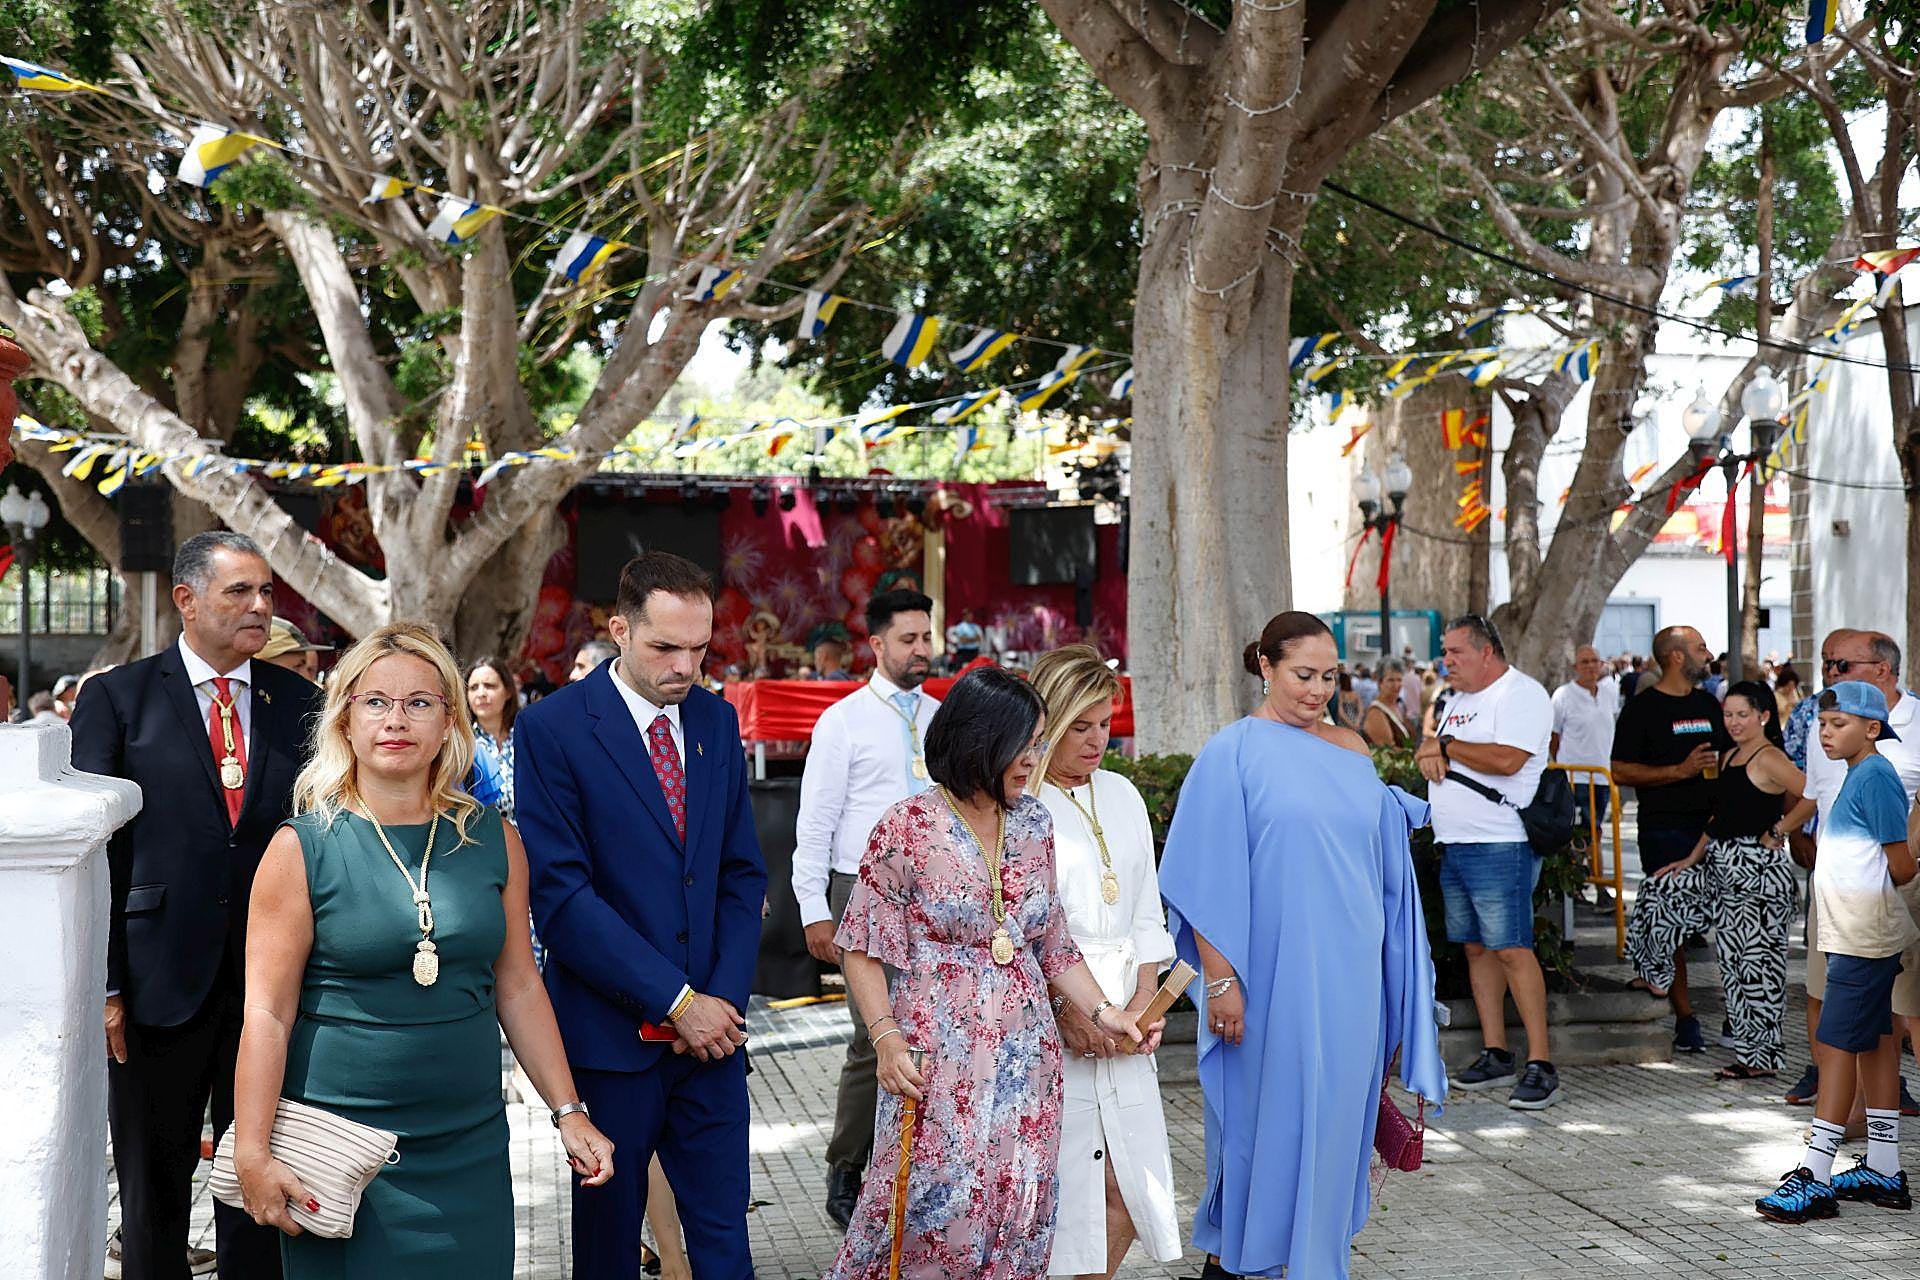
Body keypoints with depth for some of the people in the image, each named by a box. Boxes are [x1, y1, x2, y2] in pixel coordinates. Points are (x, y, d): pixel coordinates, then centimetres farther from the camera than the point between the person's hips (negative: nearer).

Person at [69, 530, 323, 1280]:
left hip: (273, 983, 2)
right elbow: (93, 849, -4)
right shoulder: (116, 698, -1)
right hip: (159, 984, -2)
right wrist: (103, 984, -10)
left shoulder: (298, 702, 6)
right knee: (152, 1190, 11)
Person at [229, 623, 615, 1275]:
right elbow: (267, 1011, -8)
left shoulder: (493, 840, 4)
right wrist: (252, 1155, -13)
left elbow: (519, 989, 10)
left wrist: (569, 1112, 7)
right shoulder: (301, 849, -5)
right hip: (341, 1156, -3)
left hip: (469, 1150, 3)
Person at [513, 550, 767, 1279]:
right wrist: (676, 1001, -15)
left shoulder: (717, 720, 8)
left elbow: (742, 873, 11)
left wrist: (726, 998, -4)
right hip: (613, 1036, -4)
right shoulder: (551, 728, -9)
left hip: (711, 1028, 4)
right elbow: (561, 895, -14)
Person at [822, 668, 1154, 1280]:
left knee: (1021, 1208, 6)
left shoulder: (1034, 824, 8)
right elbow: (863, 948, -4)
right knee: (931, 1206, -5)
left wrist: (1103, 1011, 5)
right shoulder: (908, 827, -8)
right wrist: (886, 1038, -15)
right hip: (940, 1052, -5)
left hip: (1026, 1052, 5)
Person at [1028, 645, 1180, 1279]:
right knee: (1062, 1186, -6)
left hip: (1122, 1020, 6)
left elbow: (1145, 912, 16)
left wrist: (1144, 999, 2)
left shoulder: (1122, 795, 15)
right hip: (1043, 1018, -6)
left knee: (1128, 1189, 3)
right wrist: (1064, 1009, -15)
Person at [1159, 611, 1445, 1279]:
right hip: (1271, 973, -5)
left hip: (1347, 973, 5)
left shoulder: (1351, 750, 10)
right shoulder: (1233, 752, -6)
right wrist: (1220, 979, -14)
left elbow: (1385, 857, 18)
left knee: (1334, 1112, 8)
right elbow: (1207, 878, -10)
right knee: (1261, 1110, 2)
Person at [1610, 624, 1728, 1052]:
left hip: (1714, 827, 5)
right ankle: (1685, 1020, 3)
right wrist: (1680, 770, -17)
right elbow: (1622, 772, -8)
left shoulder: (1708, 703, 17)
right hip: (1665, 829, -5)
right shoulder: (1643, 707, -2)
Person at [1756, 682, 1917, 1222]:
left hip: (1863, 938, -10)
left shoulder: (1875, 777, -15)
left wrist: (1866, 895, 1)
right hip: (1854, 933, 10)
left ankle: (1815, 1176, -8)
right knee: (1875, 1042, 13)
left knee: (1836, 1044, -9)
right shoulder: (1856, 775, 14)